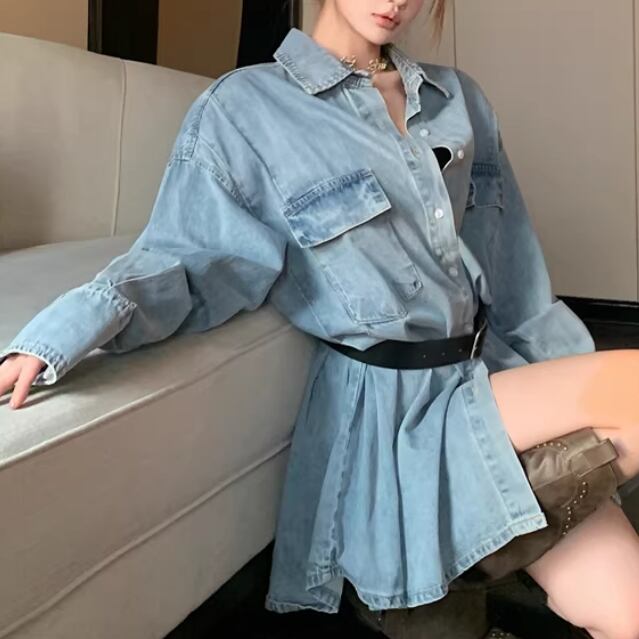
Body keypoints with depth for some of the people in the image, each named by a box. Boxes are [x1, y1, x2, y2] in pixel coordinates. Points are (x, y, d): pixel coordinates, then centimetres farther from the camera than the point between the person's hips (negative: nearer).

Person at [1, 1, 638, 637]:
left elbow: (517, 283, 14)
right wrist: (53, 341, -28)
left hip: (491, 381, 5)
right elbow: (183, 261, -10)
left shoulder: (460, 99, 12)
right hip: (393, 410, -5)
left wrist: (580, 397, 11)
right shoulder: (245, 107, -3)